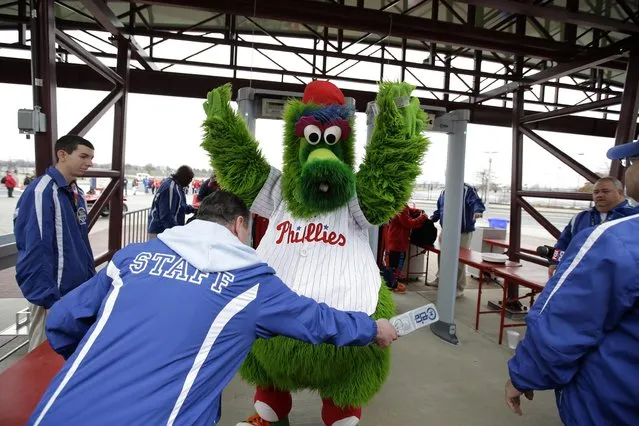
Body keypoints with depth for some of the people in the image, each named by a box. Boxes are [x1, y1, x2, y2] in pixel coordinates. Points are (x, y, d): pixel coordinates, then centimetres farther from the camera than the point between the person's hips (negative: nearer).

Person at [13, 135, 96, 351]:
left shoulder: (77, 194, 9)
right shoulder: (41, 191, -17)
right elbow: (35, 249, -20)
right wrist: (48, 297, -20)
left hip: (80, 291, 8)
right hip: (54, 295, -8)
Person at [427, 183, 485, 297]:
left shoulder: (467, 190, -10)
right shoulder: (444, 192, 12)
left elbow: (476, 202, -25)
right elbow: (439, 210, 20)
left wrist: (478, 211, -46)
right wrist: (431, 219, 6)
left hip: (462, 233, -7)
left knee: (459, 260, -1)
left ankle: (459, 288, 12)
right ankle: (440, 279, 36)